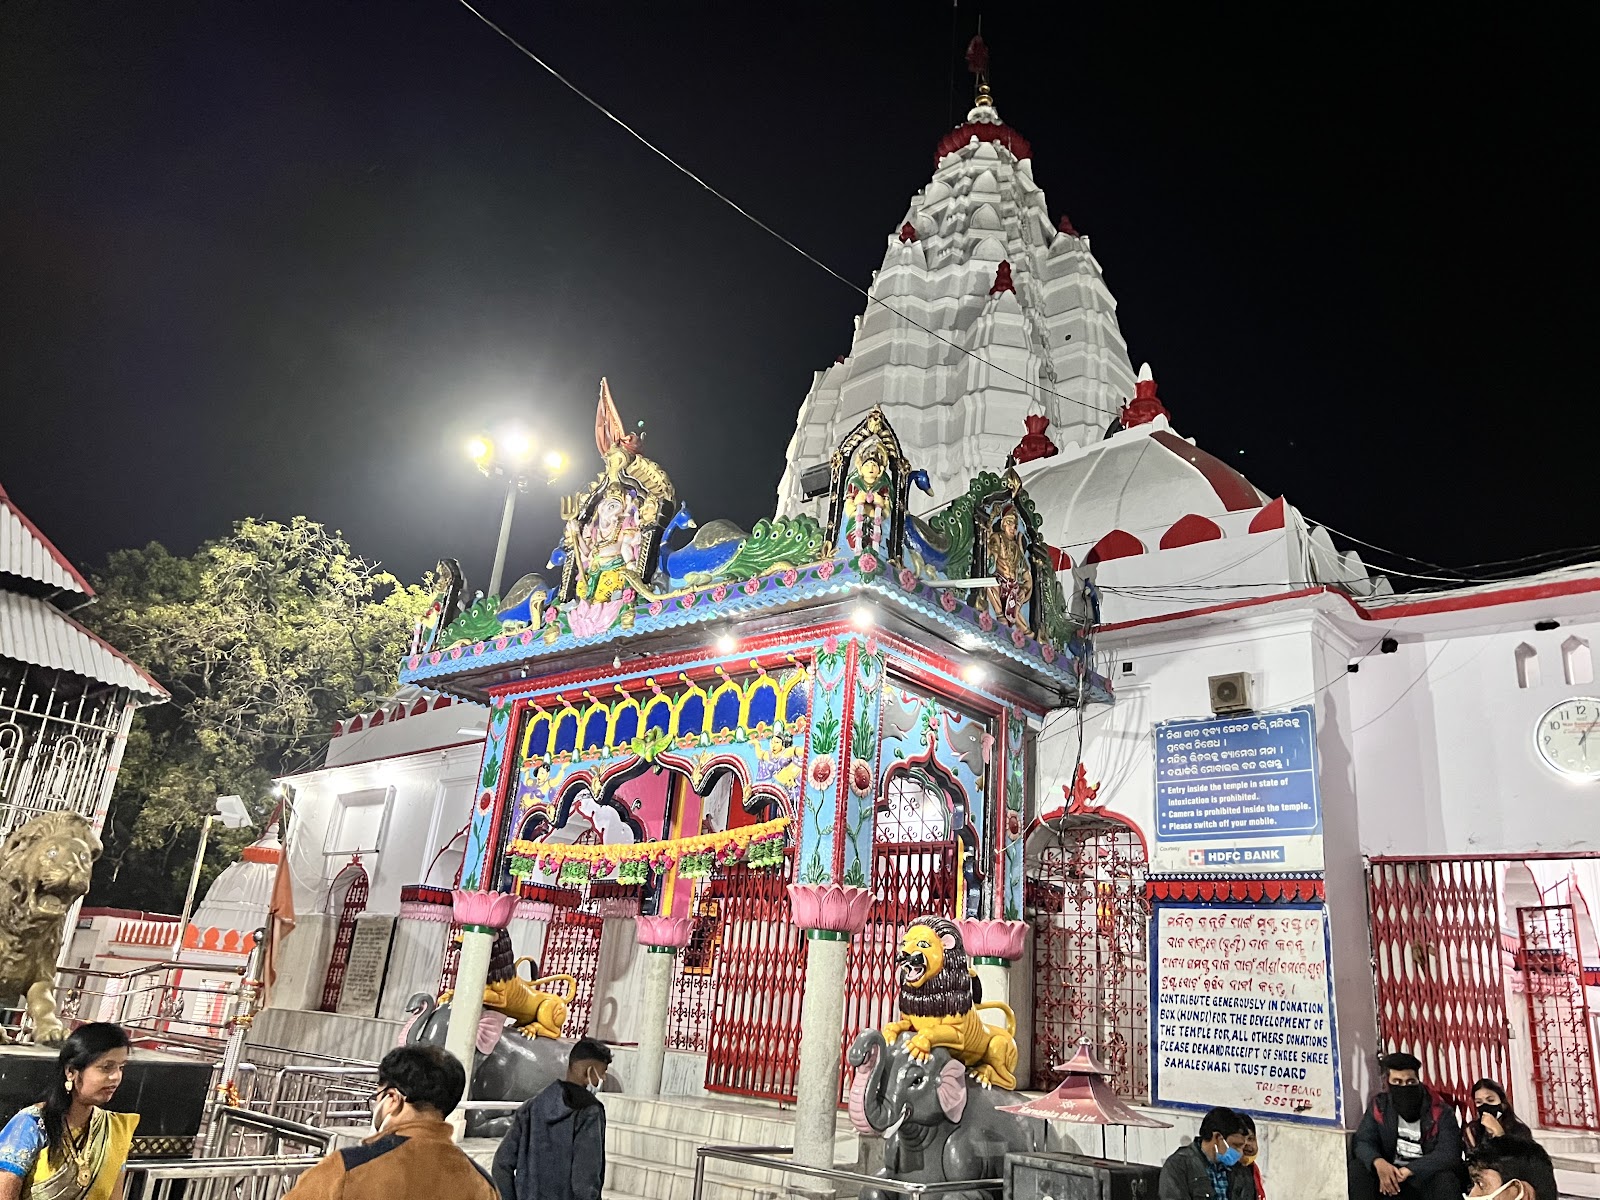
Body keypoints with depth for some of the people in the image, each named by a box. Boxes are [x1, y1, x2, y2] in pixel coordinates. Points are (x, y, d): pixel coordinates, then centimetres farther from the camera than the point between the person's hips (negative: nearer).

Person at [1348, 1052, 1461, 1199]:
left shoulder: (1441, 1112, -12)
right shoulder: (1379, 1106, -2)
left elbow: (1449, 1155, -21)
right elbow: (1363, 1142, -7)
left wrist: (1408, 1170, -31)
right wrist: (1378, 1162, -32)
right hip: (1390, 1173, 3)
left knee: (1446, 1180, -35)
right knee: (1357, 1169, -24)